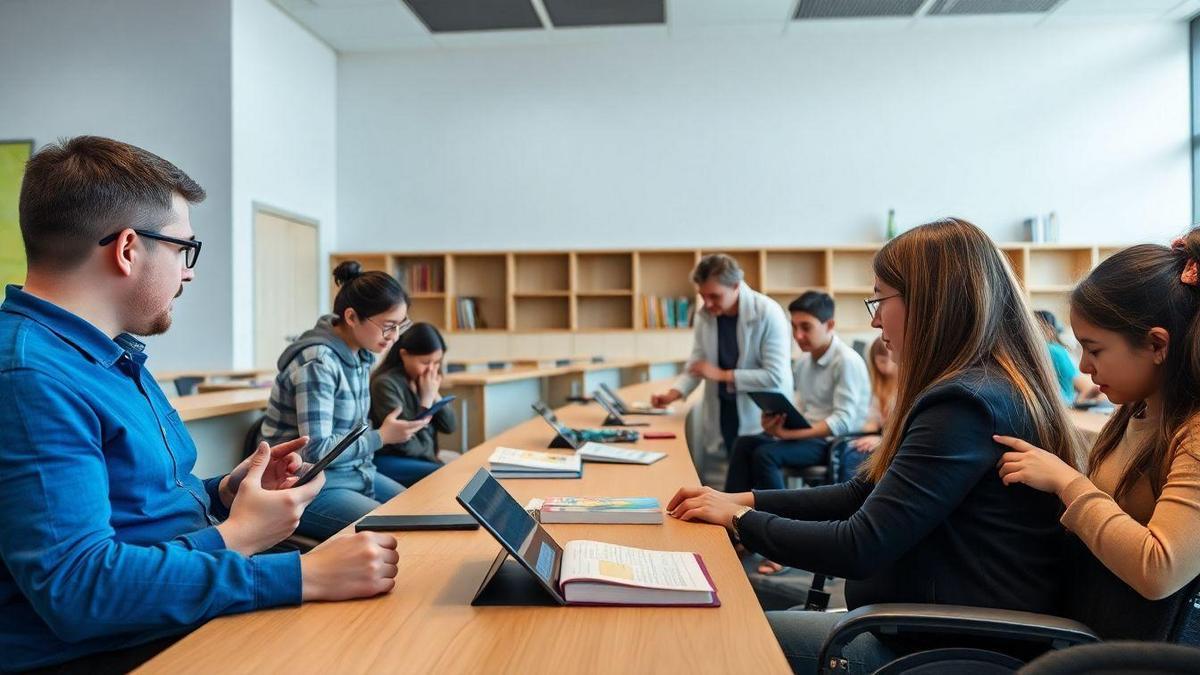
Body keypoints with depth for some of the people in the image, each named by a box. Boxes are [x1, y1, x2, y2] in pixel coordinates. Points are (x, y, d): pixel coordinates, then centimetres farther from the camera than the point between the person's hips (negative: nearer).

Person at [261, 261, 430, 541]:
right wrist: (381, 437, -15)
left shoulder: (362, 355, 4)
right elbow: (316, 450, -23)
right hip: (311, 487, -8)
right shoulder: (318, 363, -21)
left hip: (357, 473, 8)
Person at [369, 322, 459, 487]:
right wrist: (426, 400, -15)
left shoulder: (425, 380, 4)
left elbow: (450, 427, 7)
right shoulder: (386, 383, -17)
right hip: (390, 461, -8)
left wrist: (435, 394, -6)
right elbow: (408, 444, -20)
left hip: (424, 456, 8)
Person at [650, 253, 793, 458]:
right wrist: (672, 394, -11)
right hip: (720, 417, 4)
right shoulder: (704, 315, 0)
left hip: (763, 419, -4)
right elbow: (696, 363, 6)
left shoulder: (768, 313, -16)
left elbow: (775, 376, -18)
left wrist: (722, 375, -16)